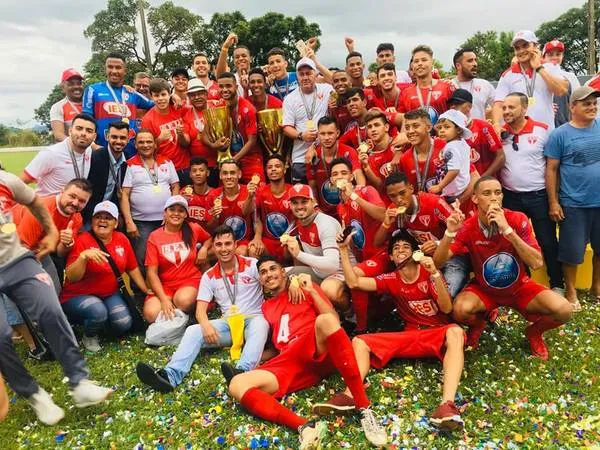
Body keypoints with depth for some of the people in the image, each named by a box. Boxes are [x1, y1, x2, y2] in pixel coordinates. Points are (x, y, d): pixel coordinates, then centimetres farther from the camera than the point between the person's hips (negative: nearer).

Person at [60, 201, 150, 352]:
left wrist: (148, 292, 11)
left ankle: (103, 323, 15)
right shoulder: (82, 240, -15)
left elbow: (133, 269, 9)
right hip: (78, 296, -4)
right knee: (97, 311, -34)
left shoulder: (122, 240, -2)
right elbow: (71, 278, -21)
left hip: (110, 295, 4)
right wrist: (83, 256, -37)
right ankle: (89, 336, 0)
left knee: (123, 323, -20)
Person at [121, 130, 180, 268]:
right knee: (141, 262, 0)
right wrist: (129, 222, -12)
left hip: (165, 220, 3)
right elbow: (124, 196, -4)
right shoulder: (130, 166, -1)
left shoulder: (167, 162, 8)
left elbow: (175, 187, 9)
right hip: (141, 222, -2)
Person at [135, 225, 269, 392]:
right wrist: (206, 325, -23)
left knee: (259, 324, -38)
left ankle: (242, 371, -58)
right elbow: (200, 309, 0)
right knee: (193, 330, -20)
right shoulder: (209, 276, 8)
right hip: (228, 323, 3)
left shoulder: (252, 265, 0)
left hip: (254, 319, -3)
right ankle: (170, 375, -42)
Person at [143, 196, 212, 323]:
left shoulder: (194, 229, 2)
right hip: (164, 285, 1)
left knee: (183, 301, -35)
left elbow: (208, 239, 26)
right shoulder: (154, 237, -2)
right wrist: (164, 299, -17)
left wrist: (204, 248, 0)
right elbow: (152, 272, -5)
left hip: (190, 281, 0)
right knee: (151, 314, -26)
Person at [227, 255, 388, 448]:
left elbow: (334, 320, 5)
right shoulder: (266, 307, 30)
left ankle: (365, 409, -35)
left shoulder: (306, 287, 19)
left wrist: (311, 291, -3)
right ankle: (304, 427, -37)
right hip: (288, 362, 4)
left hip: (318, 351, -3)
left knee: (325, 320, -38)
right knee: (237, 385, -22)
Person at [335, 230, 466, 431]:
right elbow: (353, 282, -4)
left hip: (438, 332, -3)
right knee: (359, 341, -11)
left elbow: (447, 308, -14)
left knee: (455, 332, -39)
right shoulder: (391, 279, 5)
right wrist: (343, 249, -9)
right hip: (411, 335, 4)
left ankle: (447, 404, -52)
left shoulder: (428, 273, -4)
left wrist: (435, 273, -26)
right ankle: (350, 395, -36)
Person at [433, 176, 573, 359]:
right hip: (484, 289, -1)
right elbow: (438, 263, -23)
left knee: (564, 310, -23)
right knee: (460, 309, -32)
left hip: (519, 287, 1)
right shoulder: (467, 227, -17)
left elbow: (537, 263, -26)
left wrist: (507, 230, -34)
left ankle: (534, 332, 13)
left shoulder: (518, 220, -17)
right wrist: (450, 233, -39)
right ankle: (477, 325, 7)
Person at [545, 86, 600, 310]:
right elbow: (551, 169, -6)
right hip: (574, 204, -4)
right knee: (572, 250, 4)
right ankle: (570, 291, 21)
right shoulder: (560, 134, -6)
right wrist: (553, 202, -10)